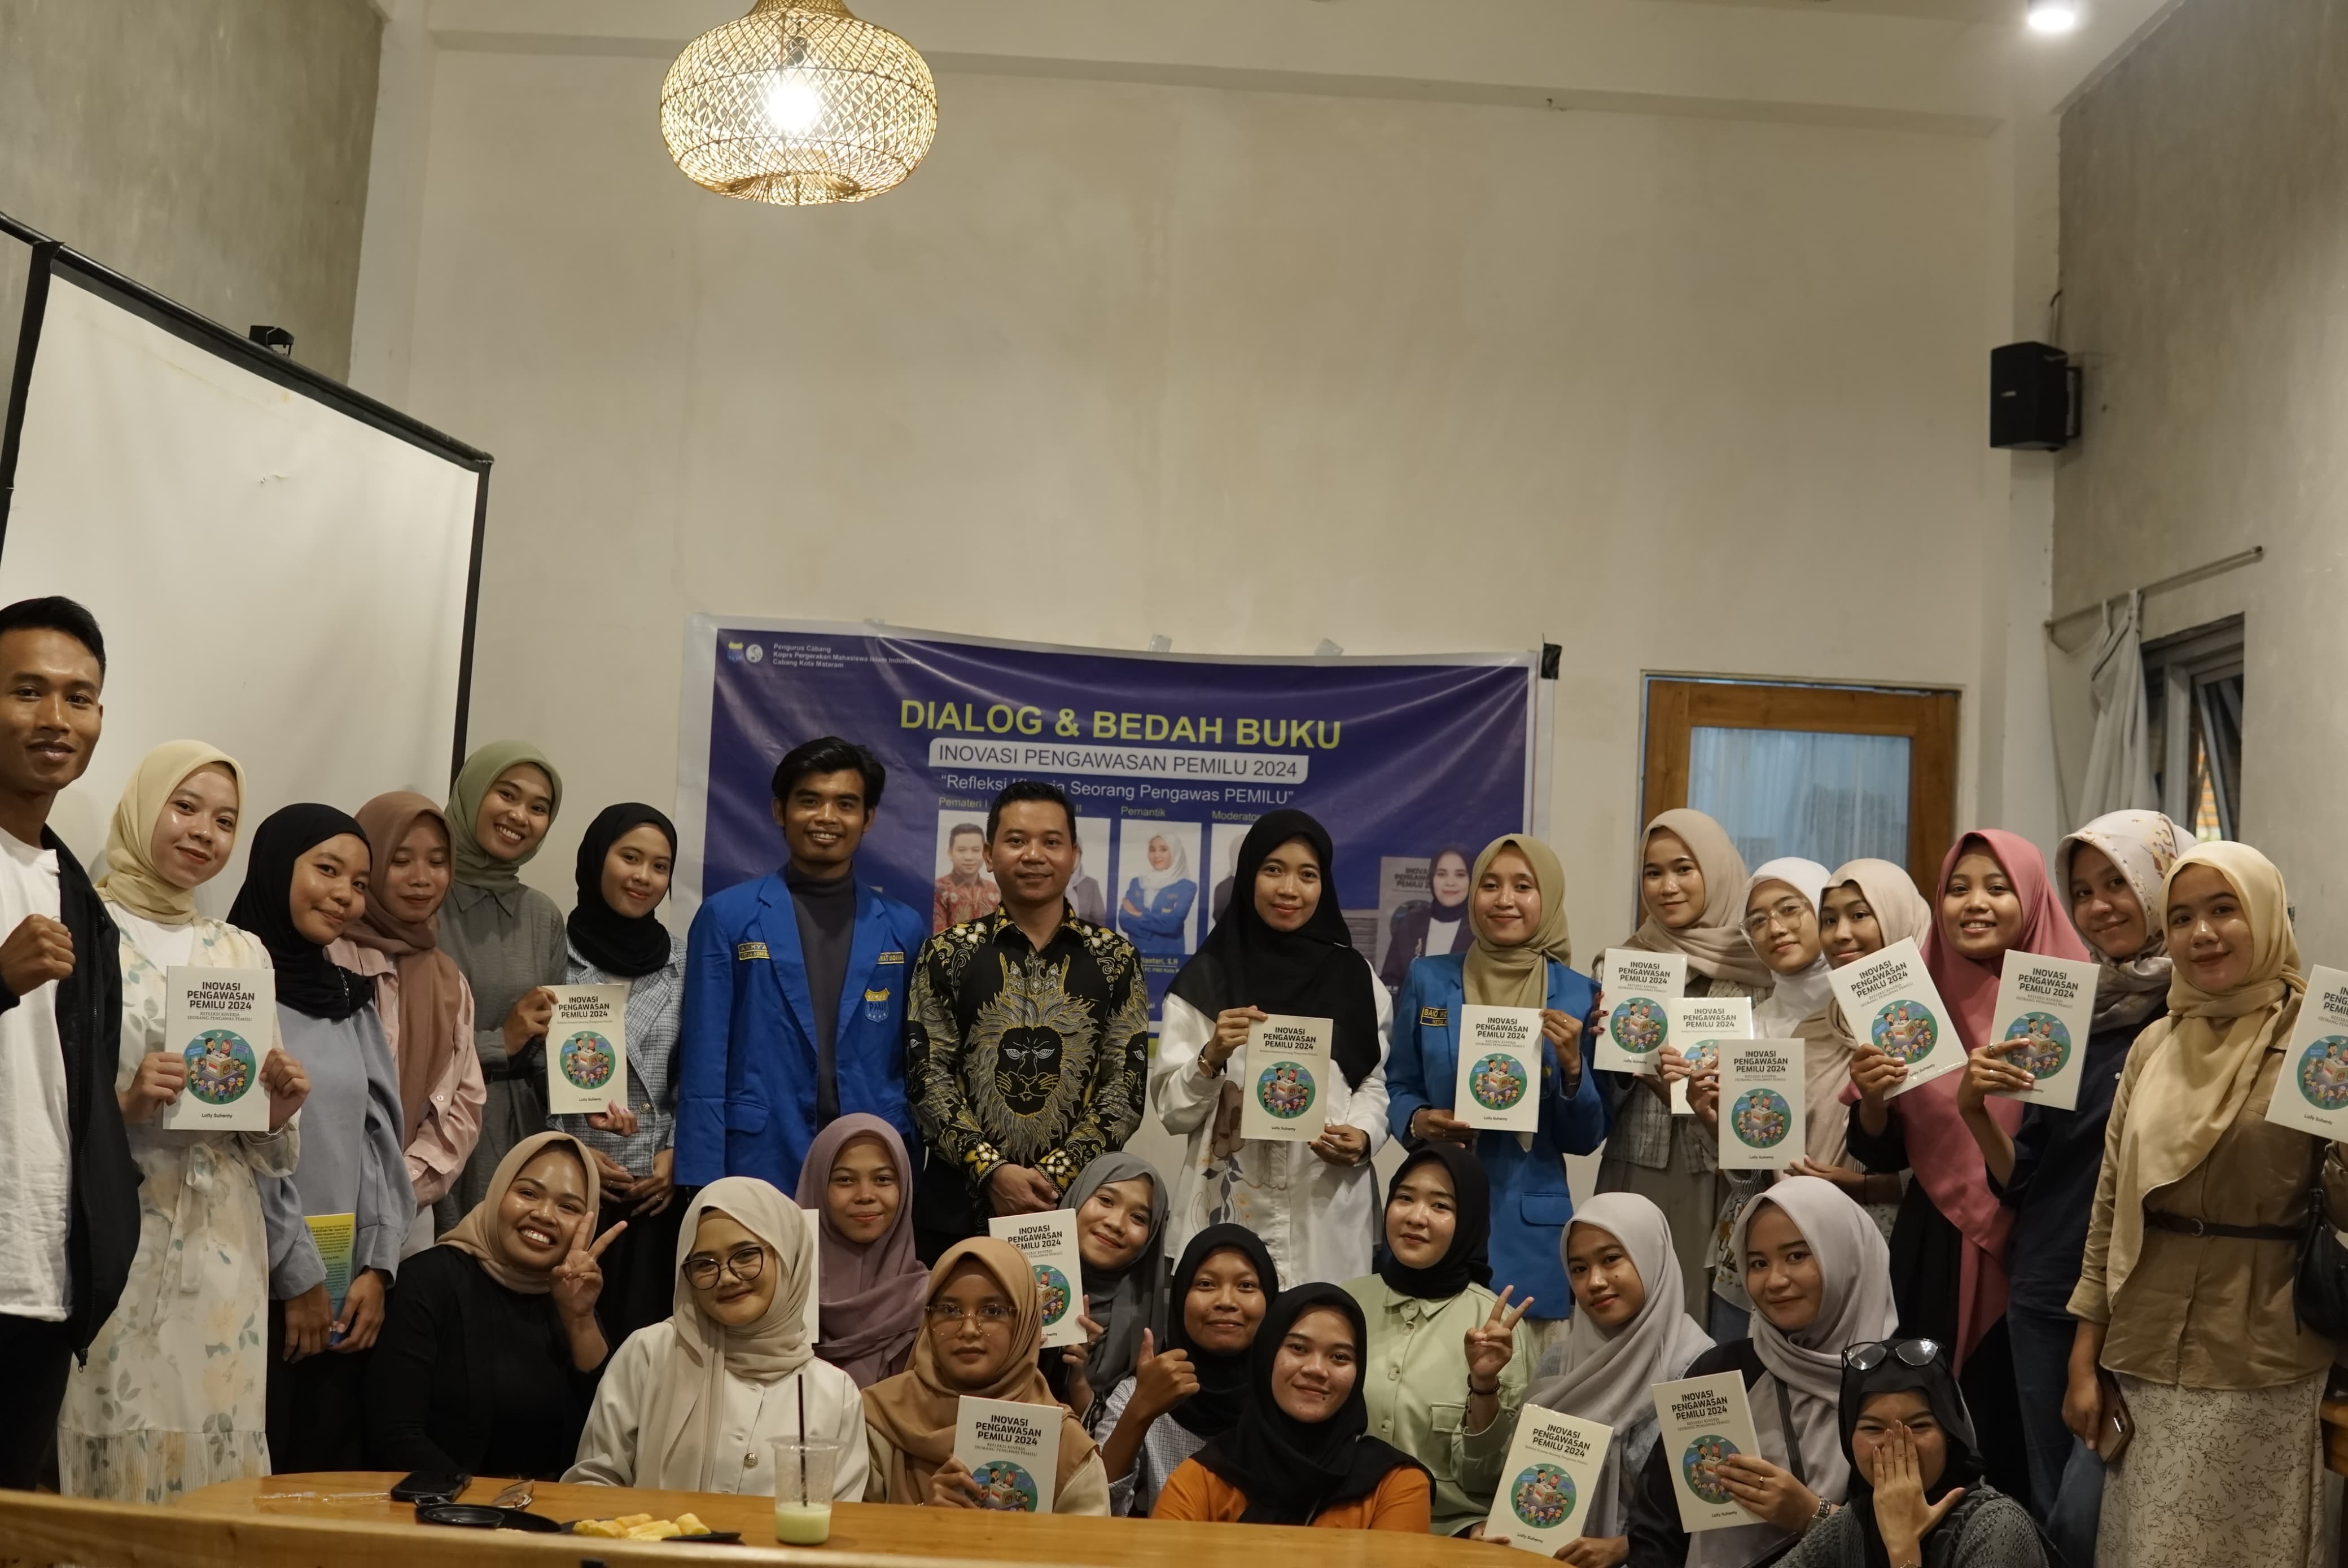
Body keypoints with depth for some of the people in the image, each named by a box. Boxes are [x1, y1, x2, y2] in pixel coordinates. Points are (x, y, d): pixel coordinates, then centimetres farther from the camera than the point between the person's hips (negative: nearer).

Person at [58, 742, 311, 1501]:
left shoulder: (243, 954, 14)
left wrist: (277, 1111, -2)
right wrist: (123, 1101, -18)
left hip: (222, 1246, 4)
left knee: (217, 1446, 4)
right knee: (117, 1455, -5)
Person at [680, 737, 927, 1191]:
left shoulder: (904, 928, 8)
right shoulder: (728, 917, 2)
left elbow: (918, 1066, 10)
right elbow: (704, 1065, -2)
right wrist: (702, 1183, -8)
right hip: (759, 1164, -2)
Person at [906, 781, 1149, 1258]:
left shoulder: (1116, 960, 4)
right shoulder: (947, 954, 3)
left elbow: (1127, 1085, -1)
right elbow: (926, 1077, -2)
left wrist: (1055, 1175, -11)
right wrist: (992, 1171, -13)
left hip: (1077, 1202, 0)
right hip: (958, 1205, 0)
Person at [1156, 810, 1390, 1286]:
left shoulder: (1355, 976, 6)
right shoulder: (1205, 978, 2)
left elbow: (1373, 1083, 10)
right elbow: (1173, 1112, 1)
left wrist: (1364, 1137, -10)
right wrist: (1212, 1057, -16)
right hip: (1230, 1209, -1)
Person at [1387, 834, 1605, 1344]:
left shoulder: (1579, 996, 1)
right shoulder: (1428, 980, 2)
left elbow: (1586, 1139, 3)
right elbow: (1398, 1087, 8)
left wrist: (1572, 1067, -14)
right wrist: (1418, 1122, -12)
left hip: (1530, 1229, 0)